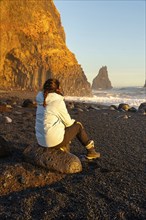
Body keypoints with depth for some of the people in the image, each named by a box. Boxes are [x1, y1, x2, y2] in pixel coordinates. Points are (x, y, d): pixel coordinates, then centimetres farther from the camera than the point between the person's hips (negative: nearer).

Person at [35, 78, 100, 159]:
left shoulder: (42, 102, 9)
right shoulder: (58, 101, -14)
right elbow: (68, 122, -7)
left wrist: (72, 121, 19)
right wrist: (74, 121, 17)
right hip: (54, 140, -8)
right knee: (78, 125, 12)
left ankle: (62, 147, 19)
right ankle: (91, 151, 24)